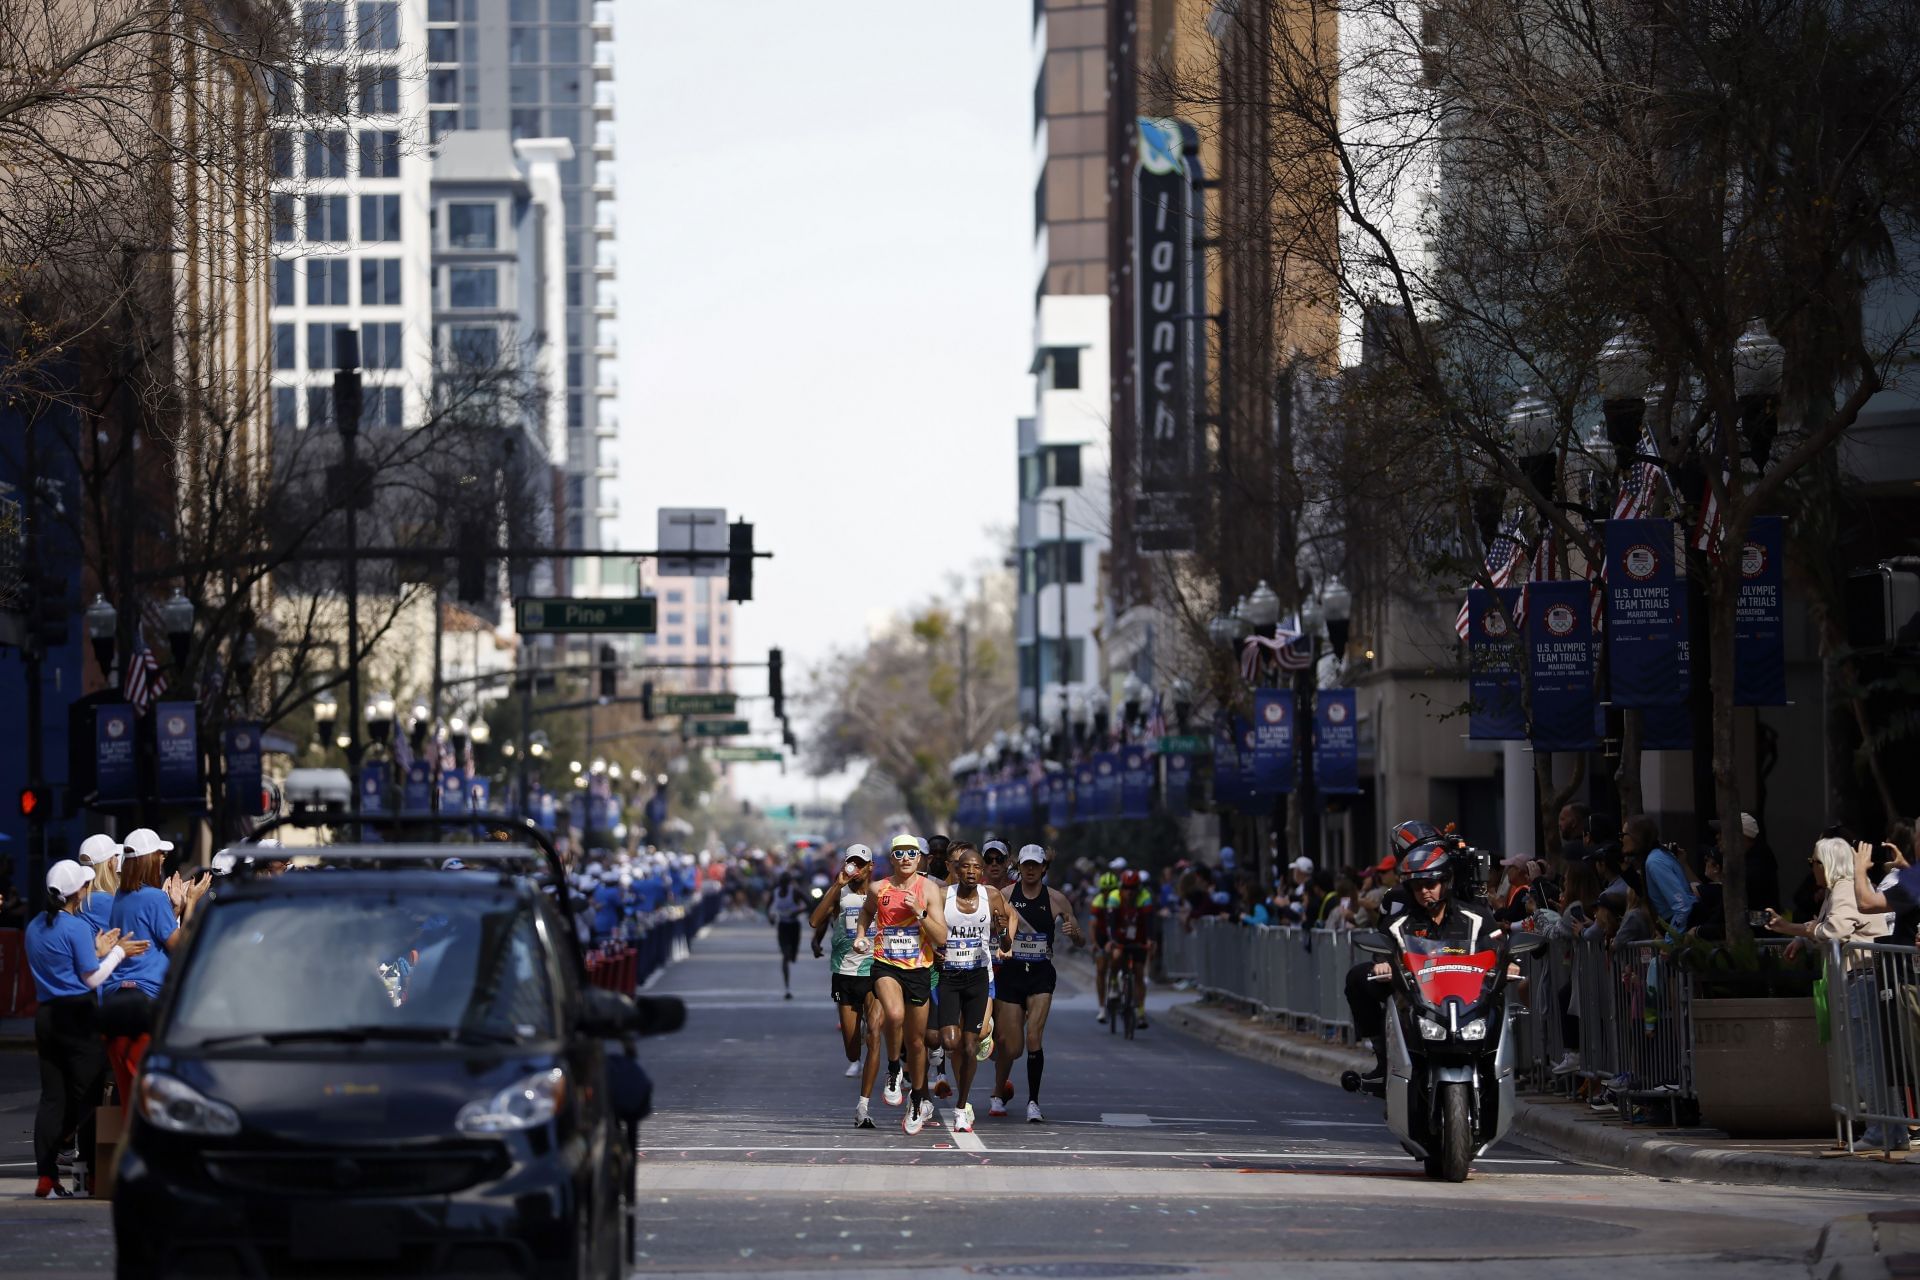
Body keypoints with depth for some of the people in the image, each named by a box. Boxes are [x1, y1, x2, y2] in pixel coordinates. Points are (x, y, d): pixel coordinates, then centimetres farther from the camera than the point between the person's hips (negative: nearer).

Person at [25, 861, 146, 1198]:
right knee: (87, 1095, 0)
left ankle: (46, 1176, 2)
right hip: (78, 1016, -7)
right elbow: (92, 979, -10)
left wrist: (98, 952, 20)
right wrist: (118, 952, 2)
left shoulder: (35, 927, 11)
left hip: (46, 1015, 7)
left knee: (52, 1097, 6)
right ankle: (95, 1174, 2)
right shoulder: (77, 927, -12)